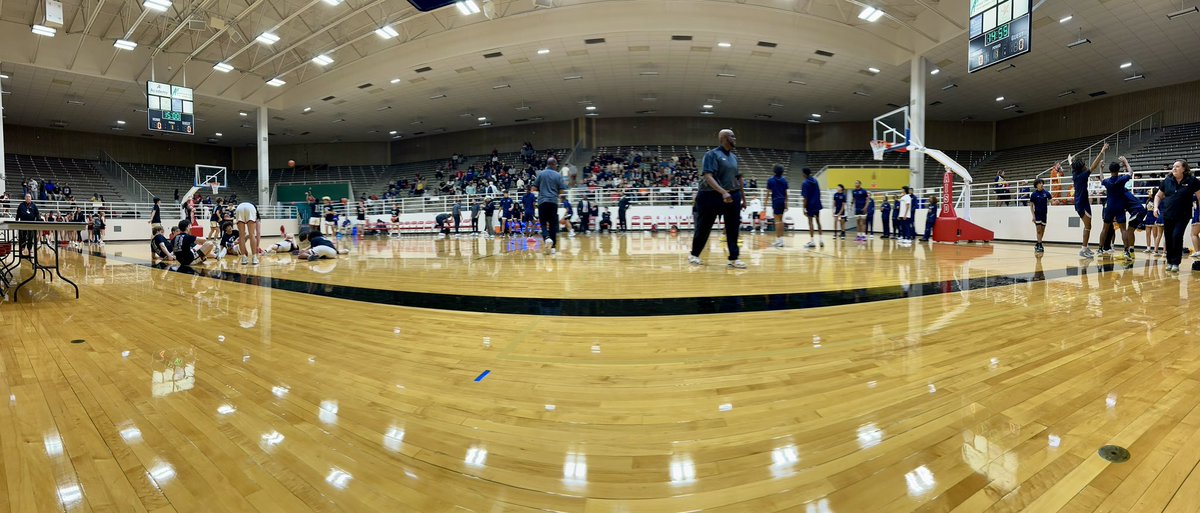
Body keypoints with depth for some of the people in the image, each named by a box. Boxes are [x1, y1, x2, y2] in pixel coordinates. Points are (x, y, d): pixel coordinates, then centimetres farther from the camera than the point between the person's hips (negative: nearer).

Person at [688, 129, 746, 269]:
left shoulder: (734, 157, 13)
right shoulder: (712, 154, -11)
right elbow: (708, 177, -21)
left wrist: (742, 195, 20)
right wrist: (723, 192, -33)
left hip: (732, 196, 7)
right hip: (712, 196, -6)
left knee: (733, 228, 3)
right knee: (704, 227, 5)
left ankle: (734, 259, 9)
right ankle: (694, 255, 21)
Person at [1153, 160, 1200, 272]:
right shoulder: (1167, 181, 5)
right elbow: (1158, 196, 16)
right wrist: (1156, 207, 1)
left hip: (1183, 216, -3)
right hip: (1167, 216, 3)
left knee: (1177, 236, -16)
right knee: (1168, 238, 5)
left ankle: (1176, 263, -6)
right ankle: (1169, 262, 18)